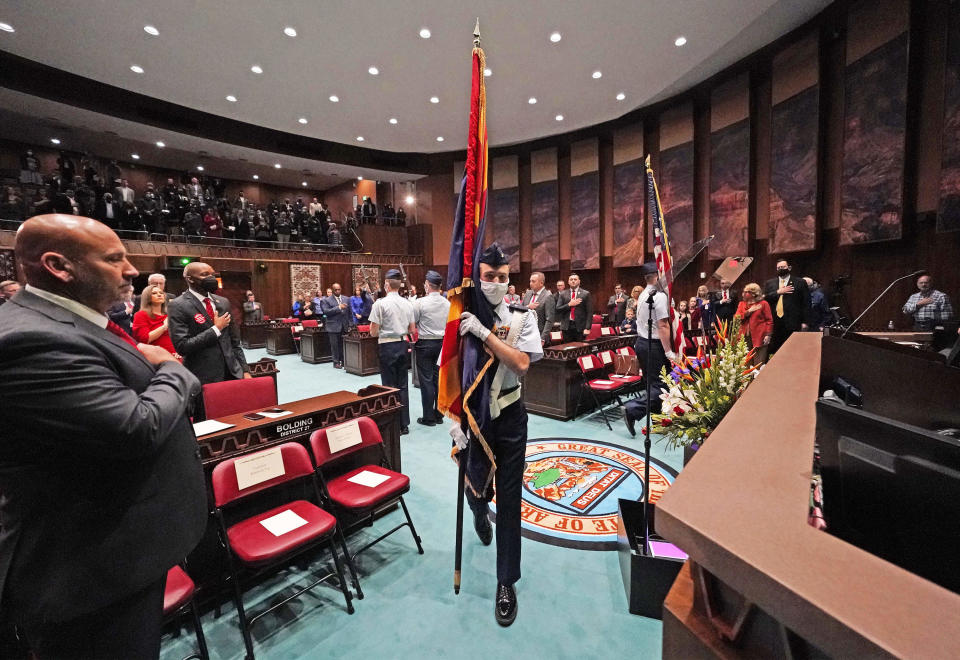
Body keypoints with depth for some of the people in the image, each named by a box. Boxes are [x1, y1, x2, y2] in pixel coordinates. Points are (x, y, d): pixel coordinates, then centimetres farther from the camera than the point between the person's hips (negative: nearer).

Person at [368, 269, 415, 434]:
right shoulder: (408, 304, 4)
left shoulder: (380, 303, -11)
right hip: (402, 345, 5)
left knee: (389, 387, 4)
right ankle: (404, 424, 19)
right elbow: (412, 330, 9)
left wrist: (382, 331, 8)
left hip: (387, 346, -5)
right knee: (402, 386, 12)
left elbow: (374, 332, -12)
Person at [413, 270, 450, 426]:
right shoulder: (447, 303, 2)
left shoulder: (420, 302, -14)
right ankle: (439, 415, 21)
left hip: (425, 344, -5)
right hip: (442, 343, 5)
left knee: (426, 380, 2)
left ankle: (429, 418, 8)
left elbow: (412, 323, -6)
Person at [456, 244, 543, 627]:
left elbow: (521, 363, -20)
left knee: (509, 499, 8)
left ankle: (506, 583, 29)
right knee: (476, 490, 19)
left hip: (509, 416, 0)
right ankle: (480, 515, 60)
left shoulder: (522, 317, -6)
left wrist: (484, 333, -28)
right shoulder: (461, 318, -7)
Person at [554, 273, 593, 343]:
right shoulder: (563, 294, 9)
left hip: (580, 327, -2)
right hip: (566, 326, 2)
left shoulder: (586, 294, 3)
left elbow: (589, 312, -1)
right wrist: (569, 305, -12)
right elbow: (557, 309, 1)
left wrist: (587, 328, -10)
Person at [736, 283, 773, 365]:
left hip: (759, 338, -4)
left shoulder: (763, 303, 4)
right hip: (745, 337, 4)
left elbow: (769, 320, 0)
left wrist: (768, 335, -9)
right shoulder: (742, 304, 17)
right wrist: (748, 312, -6)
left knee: (759, 364, -6)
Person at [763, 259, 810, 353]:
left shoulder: (800, 283, 8)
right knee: (774, 351, 2)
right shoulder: (769, 283, 15)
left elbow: (806, 303, 4)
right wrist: (778, 292, -8)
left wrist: (804, 322, -3)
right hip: (774, 323, 2)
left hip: (792, 323, -2)